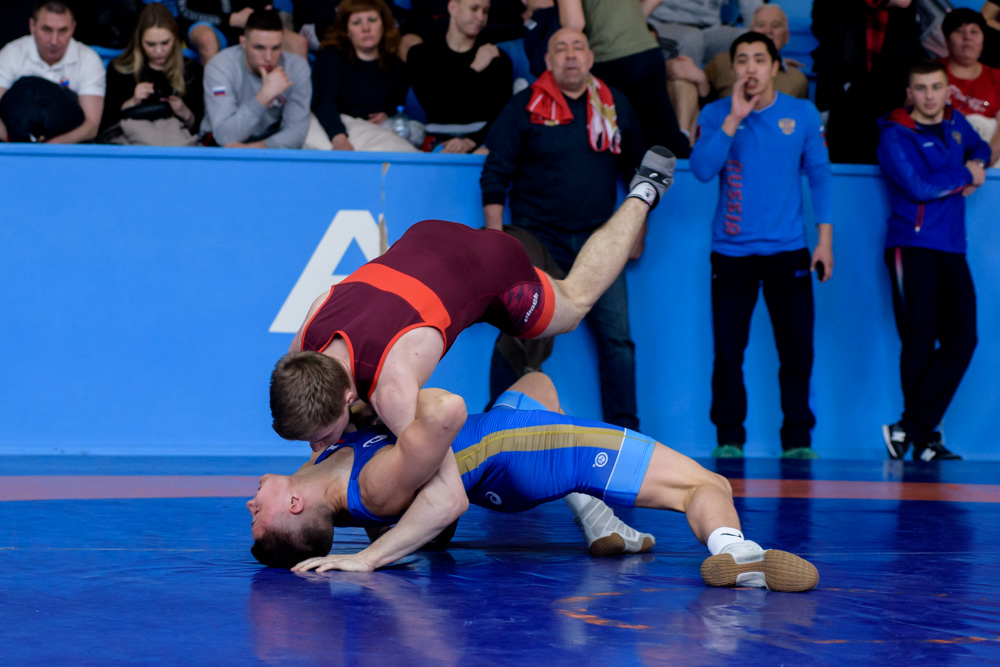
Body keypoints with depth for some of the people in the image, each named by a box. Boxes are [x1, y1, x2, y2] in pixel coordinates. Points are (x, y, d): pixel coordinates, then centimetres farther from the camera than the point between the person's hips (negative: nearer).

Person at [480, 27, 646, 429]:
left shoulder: (615, 106, 8)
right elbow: (495, 174, -2)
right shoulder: (526, 106, -2)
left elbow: (636, 168, 19)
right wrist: (496, 237, -7)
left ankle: (625, 430, 7)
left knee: (617, 338, -1)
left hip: (599, 241, 3)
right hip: (538, 241, -3)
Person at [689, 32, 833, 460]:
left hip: (787, 251, 1)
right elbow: (702, 170, -12)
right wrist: (734, 119, -17)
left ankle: (797, 439, 8)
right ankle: (729, 438, 10)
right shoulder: (716, 115, 2)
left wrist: (825, 239, 2)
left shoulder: (803, 114, 4)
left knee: (798, 349, -3)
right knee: (728, 351, -2)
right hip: (731, 252, 0)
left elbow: (820, 176, 8)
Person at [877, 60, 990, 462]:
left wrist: (978, 165, 11)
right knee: (919, 345, -6)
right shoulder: (896, 136, -5)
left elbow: (980, 148, 35)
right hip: (912, 248, -6)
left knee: (961, 339, -6)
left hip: (952, 251, 6)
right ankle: (925, 439, 1)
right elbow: (918, 187, -18)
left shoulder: (955, 123, 15)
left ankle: (909, 428, -6)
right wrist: (965, 174, -5)